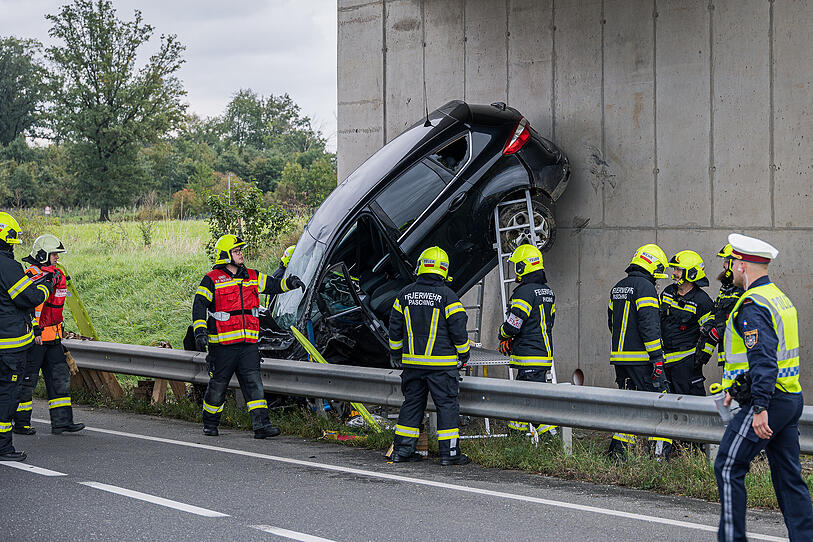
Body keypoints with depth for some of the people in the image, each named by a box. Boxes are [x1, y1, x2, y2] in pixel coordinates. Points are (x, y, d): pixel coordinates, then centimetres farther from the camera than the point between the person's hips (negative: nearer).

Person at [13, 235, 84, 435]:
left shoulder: (55, 274, 14)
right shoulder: (32, 276, -15)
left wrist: (59, 330, 25)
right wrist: (35, 330, -25)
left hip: (52, 336, 9)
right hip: (34, 337, -9)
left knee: (60, 377, 6)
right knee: (27, 381, 0)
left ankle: (62, 421, 7)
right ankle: (21, 423, 8)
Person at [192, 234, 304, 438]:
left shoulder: (251, 277, 14)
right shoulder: (212, 280, -3)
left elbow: (273, 285, 16)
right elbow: (199, 305, -10)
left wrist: (289, 283, -6)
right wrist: (200, 330, -22)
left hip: (248, 343, 4)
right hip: (223, 344, -4)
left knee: (254, 383, -5)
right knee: (218, 385, 5)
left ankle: (261, 425, -9)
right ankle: (210, 424, 22)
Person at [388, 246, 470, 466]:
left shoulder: (404, 295, 5)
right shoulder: (447, 296, -8)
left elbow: (395, 330, 11)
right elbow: (459, 331, -7)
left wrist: (396, 356, 22)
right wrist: (463, 356, 6)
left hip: (412, 362, 4)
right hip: (442, 364, -4)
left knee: (412, 403, 13)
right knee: (447, 404, 2)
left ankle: (402, 449, 14)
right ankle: (449, 452, 0)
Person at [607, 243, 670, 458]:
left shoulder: (618, 288, 15)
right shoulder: (645, 287, -12)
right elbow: (649, 325, -18)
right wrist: (657, 357, -17)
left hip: (619, 357, 8)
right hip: (641, 358, -8)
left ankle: (617, 448, 12)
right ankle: (660, 451, -9)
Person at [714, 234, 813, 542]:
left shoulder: (753, 306, -16)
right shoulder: (779, 297, 16)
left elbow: (763, 360, -26)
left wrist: (760, 408, -30)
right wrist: (735, 387, 31)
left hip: (768, 401, -9)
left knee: (728, 468, -3)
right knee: (788, 474, 10)